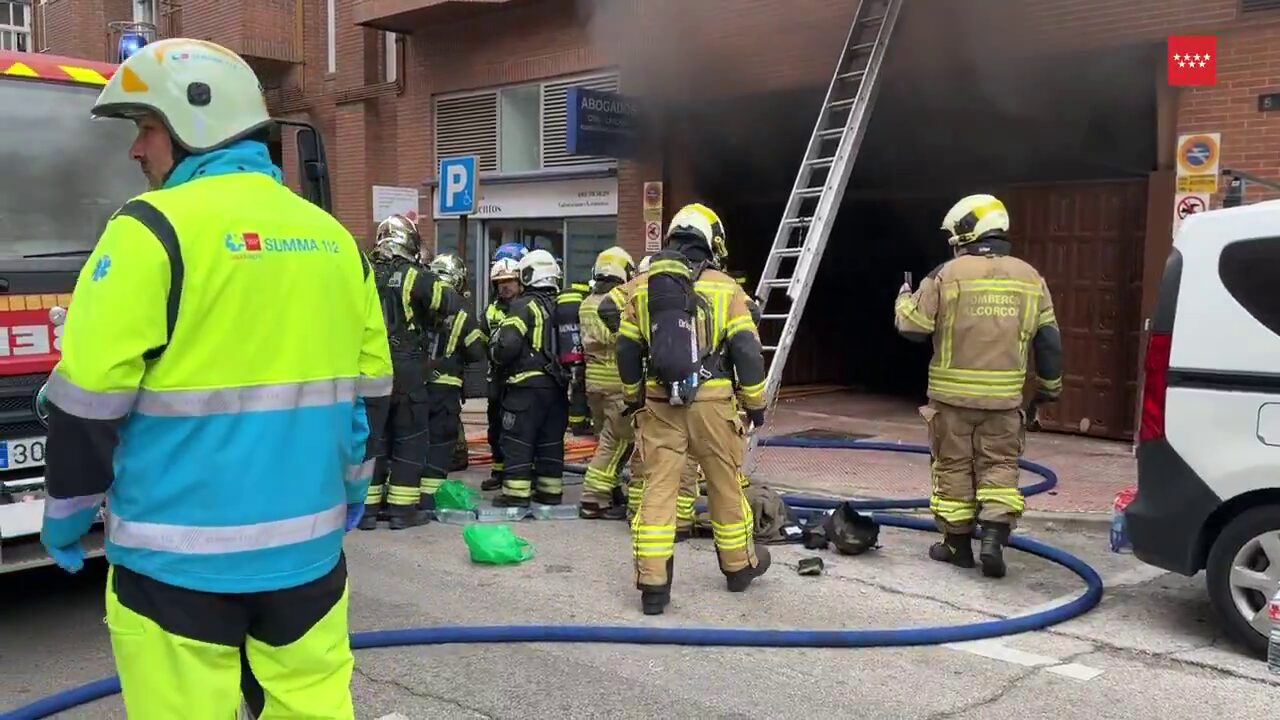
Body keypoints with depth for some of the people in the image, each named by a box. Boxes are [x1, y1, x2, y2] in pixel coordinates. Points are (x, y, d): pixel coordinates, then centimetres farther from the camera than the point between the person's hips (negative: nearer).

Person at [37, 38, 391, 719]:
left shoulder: (154, 228, -10)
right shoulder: (333, 238, 8)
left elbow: (92, 392, -11)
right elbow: (370, 383, 14)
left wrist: (67, 512, 3)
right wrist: (349, 489, 25)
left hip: (179, 553, -5)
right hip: (307, 542, 6)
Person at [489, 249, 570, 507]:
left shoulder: (524, 305, -9)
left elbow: (508, 344, -17)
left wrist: (496, 354, 2)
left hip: (527, 383, -7)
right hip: (557, 385, 7)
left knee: (518, 440, -1)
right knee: (551, 440, 13)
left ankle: (516, 493, -1)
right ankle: (550, 491, 18)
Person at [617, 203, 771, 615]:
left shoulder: (643, 288, 7)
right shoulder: (724, 288, -2)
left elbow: (627, 351, 9)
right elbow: (746, 351, -4)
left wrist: (633, 398, 21)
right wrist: (755, 403, 6)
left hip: (660, 402, 2)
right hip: (710, 401, -2)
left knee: (658, 487, 3)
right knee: (725, 484, 14)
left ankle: (653, 584, -1)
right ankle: (739, 566, 30)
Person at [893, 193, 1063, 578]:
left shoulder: (948, 274, -8)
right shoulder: (1029, 278, 5)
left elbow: (912, 326, -5)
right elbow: (1048, 341, 9)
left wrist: (904, 297, 16)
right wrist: (1050, 385, 22)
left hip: (953, 395, -2)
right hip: (1004, 397, 2)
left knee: (954, 467, 9)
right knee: (999, 466, 11)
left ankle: (957, 543, 18)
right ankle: (994, 538, -3)